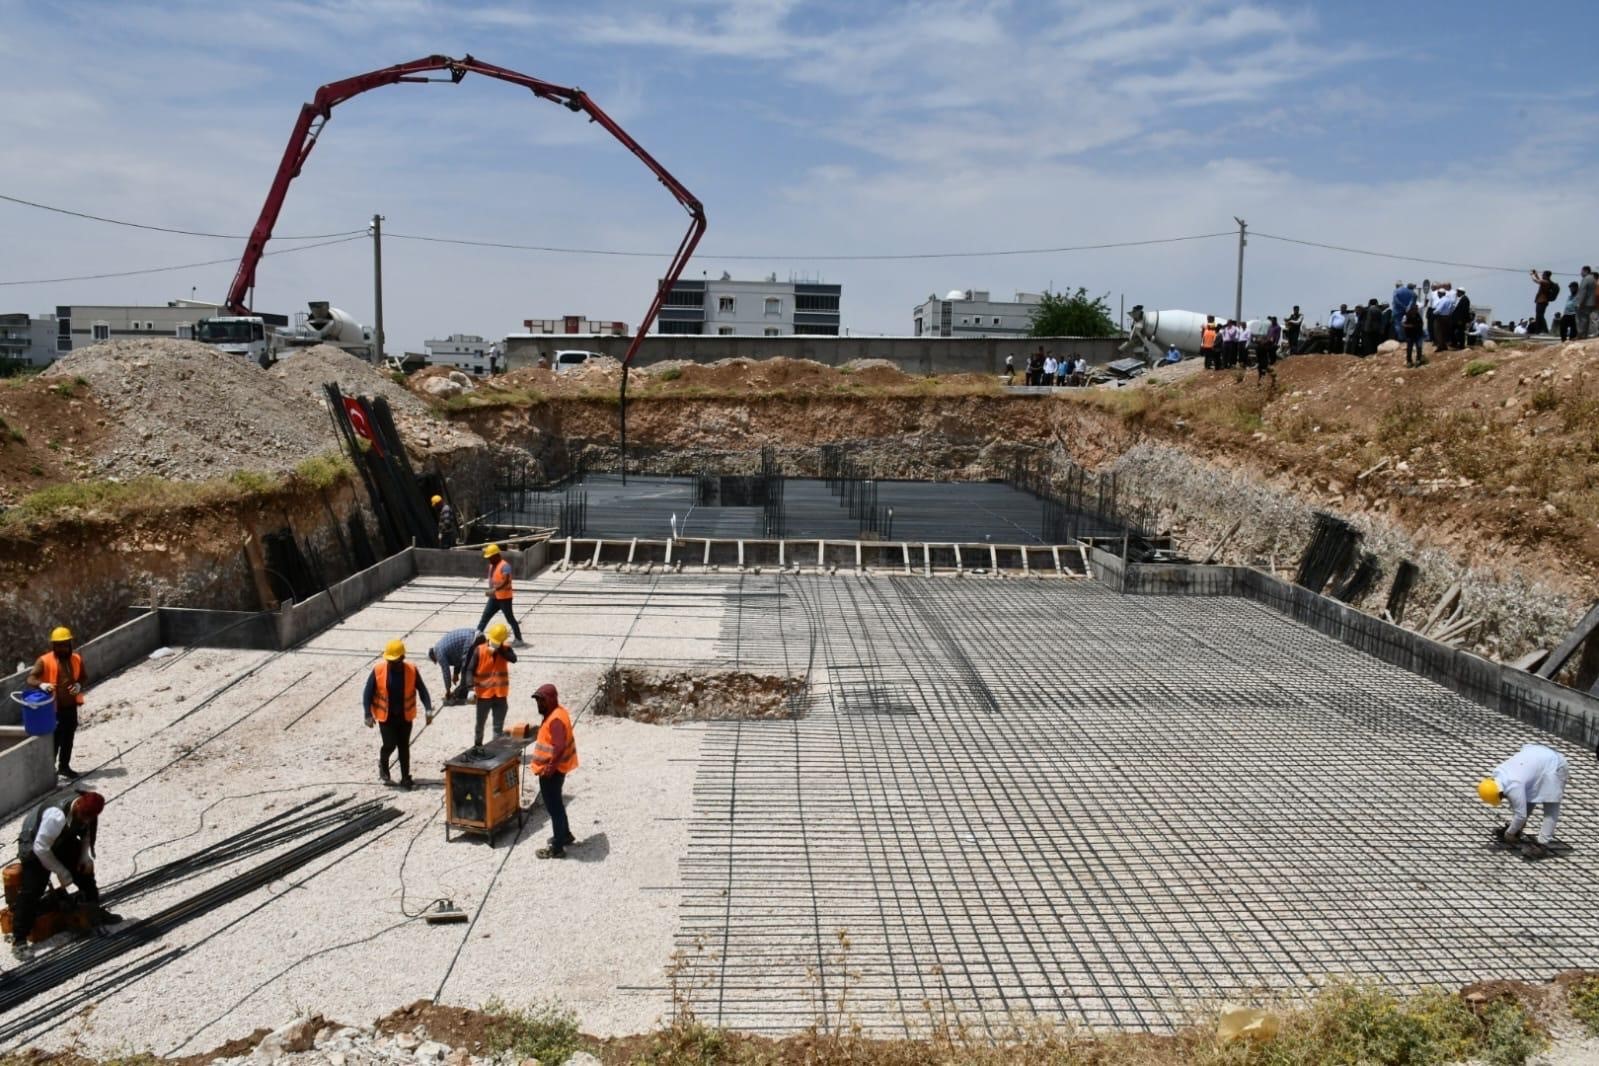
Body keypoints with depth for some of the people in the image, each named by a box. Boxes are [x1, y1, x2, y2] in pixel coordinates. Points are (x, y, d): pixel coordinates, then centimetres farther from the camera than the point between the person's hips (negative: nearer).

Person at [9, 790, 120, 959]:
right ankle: (19, 940, -10)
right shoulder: (57, 816, -42)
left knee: (85, 869, 9)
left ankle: (94, 912, 28)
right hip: (34, 846, -7)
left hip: (62, 841, 8)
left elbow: (86, 833, 3)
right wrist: (61, 872, -24)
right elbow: (40, 848, -33)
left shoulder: (87, 813, -19)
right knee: (32, 890, -17)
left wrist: (86, 855, -12)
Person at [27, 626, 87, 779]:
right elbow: (31, 678, -15)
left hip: (71, 707, 5)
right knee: (54, 738, -3)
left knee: (68, 738, 14)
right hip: (53, 708, -5)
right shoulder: (45, 661, -10)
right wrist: (41, 684, -36)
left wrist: (79, 685, -8)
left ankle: (64, 766, 28)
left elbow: (84, 677, 15)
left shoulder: (76, 659, 5)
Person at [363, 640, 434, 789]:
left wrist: (429, 709, -15)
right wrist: (368, 715, -14)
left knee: (404, 747, 8)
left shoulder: (411, 671, -11)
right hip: (385, 716, -1)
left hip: (405, 716, 1)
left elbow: (422, 690, -4)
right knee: (390, 744, -5)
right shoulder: (378, 670, -13)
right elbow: (367, 693, -7)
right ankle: (383, 764, 28)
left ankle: (405, 778, 19)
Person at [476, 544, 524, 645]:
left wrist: (494, 590, -41)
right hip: (494, 598, 9)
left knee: (510, 619, 0)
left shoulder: (504, 566, -19)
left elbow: (506, 581, -31)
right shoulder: (491, 565, 11)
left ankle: (519, 639, 10)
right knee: (485, 617, 6)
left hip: (504, 598, -8)